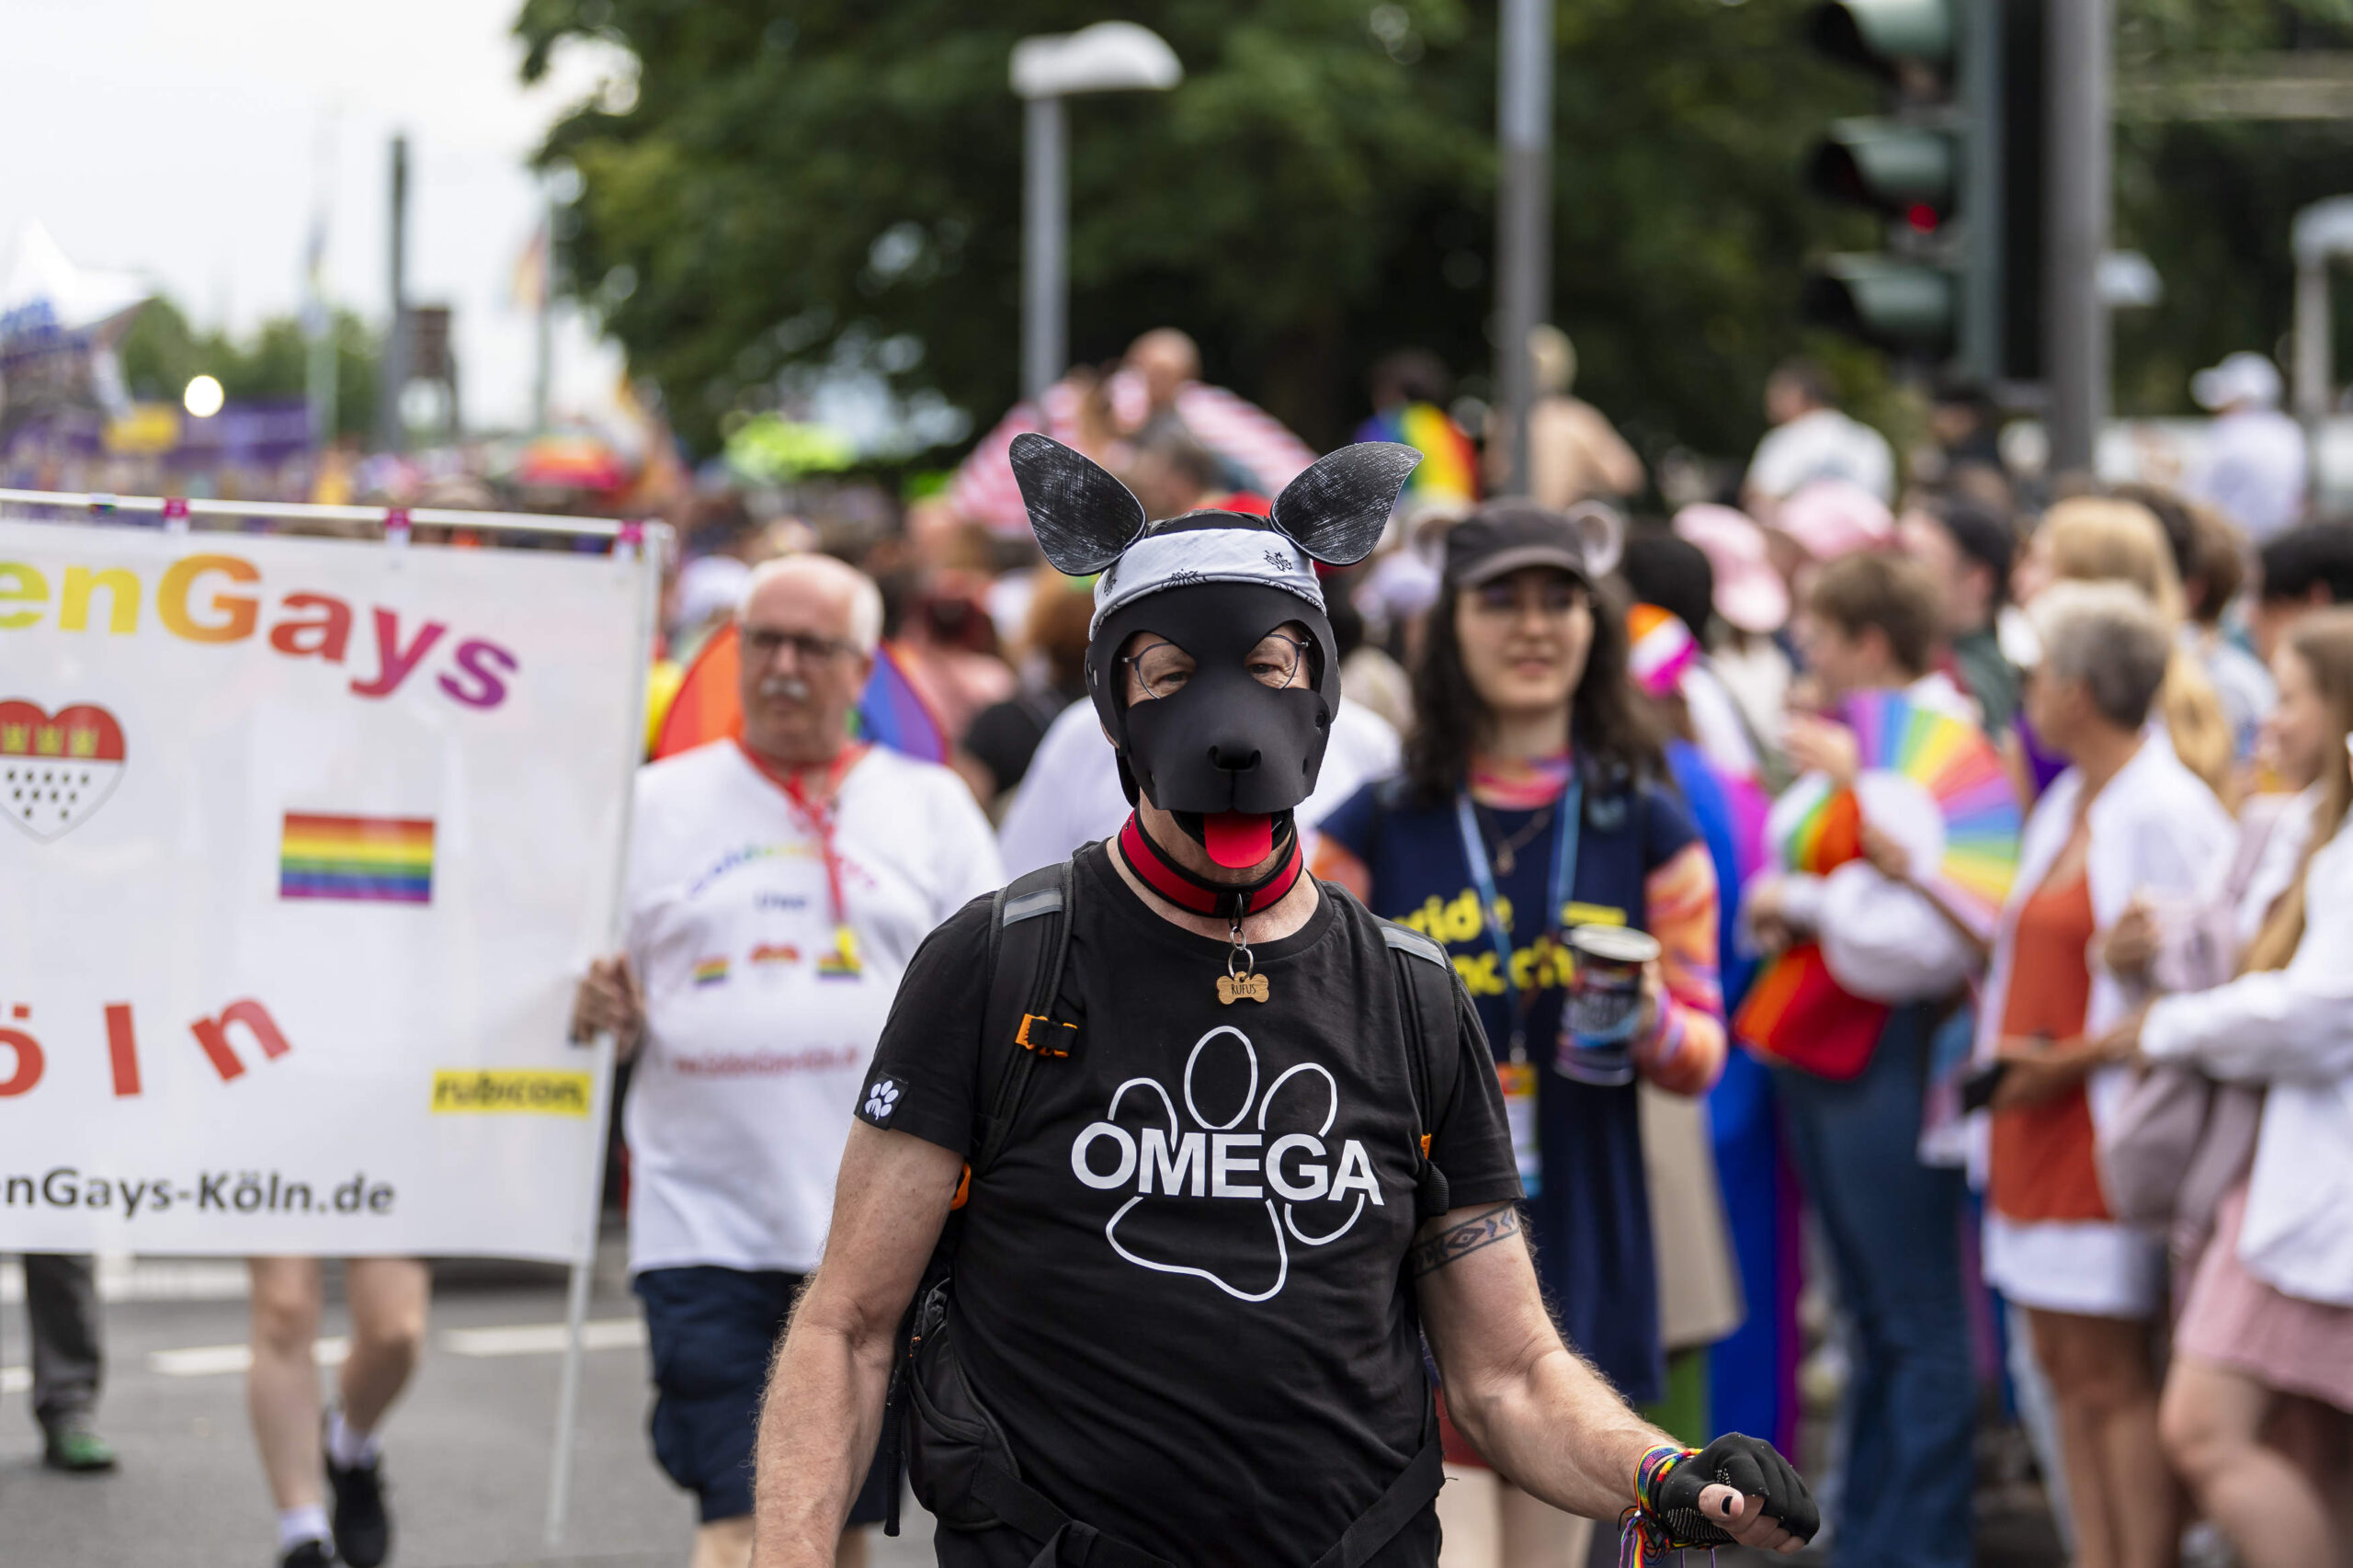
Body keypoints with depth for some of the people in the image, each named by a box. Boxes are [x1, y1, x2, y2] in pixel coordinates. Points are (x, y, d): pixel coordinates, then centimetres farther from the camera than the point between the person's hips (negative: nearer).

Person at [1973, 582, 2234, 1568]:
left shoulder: (2165, 813, -14)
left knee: (2108, 1373, -7)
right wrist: (2005, 1044, 9)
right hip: (2036, 1123, 9)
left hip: (2108, 1119, -9)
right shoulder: (2065, 805, 15)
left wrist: (2073, 1059, -18)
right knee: (2063, 1365, 9)